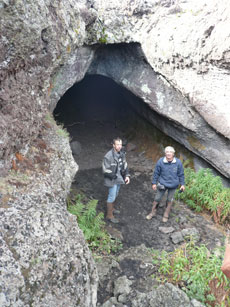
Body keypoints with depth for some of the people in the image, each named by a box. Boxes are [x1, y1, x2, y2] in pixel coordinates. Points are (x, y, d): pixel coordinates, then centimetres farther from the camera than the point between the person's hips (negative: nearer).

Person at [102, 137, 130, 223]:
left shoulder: (122, 153, -3)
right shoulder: (108, 156, -26)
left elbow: (125, 165, 7)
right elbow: (105, 170, -23)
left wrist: (127, 175, -4)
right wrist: (115, 176, -18)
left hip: (119, 179, 7)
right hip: (112, 180, -7)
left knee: (115, 195, 23)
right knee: (112, 197, 3)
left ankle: (112, 208, 45)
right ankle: (109, 215, 18)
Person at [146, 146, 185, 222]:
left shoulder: (178, 162, -14)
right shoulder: (160, 161, -16)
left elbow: (181, 174, -2)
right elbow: (156, 173, -4)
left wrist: (182, 184, 0)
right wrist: (154, 183, -1)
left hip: (173, 185, 1)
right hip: (162, 184, 0)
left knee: (170, 200, 15)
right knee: (157, 198, 10)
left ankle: (166, 215, 35)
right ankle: (153, 212, 32)